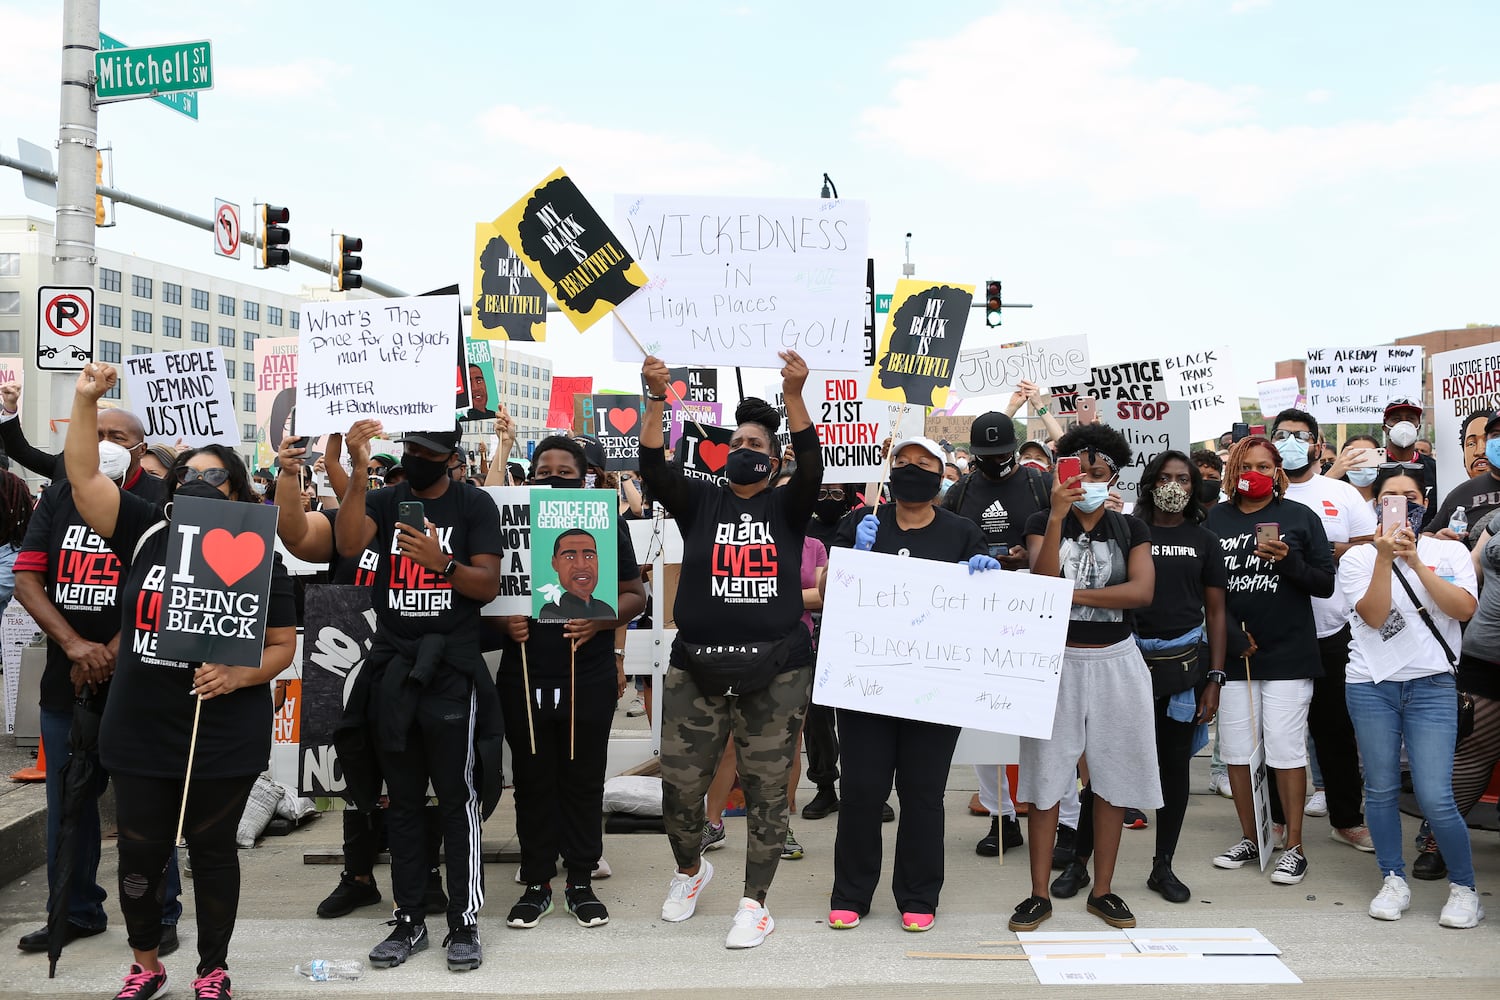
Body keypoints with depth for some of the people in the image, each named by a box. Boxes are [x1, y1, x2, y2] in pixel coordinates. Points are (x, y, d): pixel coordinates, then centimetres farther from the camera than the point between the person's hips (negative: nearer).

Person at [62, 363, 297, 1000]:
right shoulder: (146, 533, 3)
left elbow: (283, 644, -3)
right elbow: (84, 477, -3)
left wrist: (239, 676, -20)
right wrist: (85, 400, -10)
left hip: (224, 739, -3)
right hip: (139, 733, 3)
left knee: (212, 851, 10)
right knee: (140, 852, 12)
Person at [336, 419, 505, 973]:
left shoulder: (475, 505, 0)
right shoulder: (384, 501, 8)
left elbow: (489, 586, -6)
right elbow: (348, 544, -13)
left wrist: (442, 562, -24)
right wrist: (358, 471, -23)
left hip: (452, 668, -3)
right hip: (391, 668, 4)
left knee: (459, 799, 0)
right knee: (402, 801, 11)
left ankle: (465, 923, 10)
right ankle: (409, 920, 21)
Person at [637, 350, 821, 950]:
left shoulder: (786, 506, 7)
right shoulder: (699, 501, 9)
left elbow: (812, 467, -12)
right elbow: (653, 469, -7)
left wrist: (794, 396, -26)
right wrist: (657, 399, -19)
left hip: (776, 671, -1)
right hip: (696, 669, 1)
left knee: (766, 790, 5)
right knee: (679, 787, 6)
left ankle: (755, 902, 20)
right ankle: (690, 870, 36)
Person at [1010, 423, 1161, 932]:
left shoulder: (1130, 528, 7)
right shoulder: (1042, 522, 3)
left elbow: (1142, 590, -9)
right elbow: (1043, 579, -15)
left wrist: (1074, 594, -14)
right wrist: (1057, 516, -22)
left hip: (1114, 662, 2)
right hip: (1056, 661, -1)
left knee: (1112, 777, 7)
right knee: (1045, 777, 1)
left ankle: (1103, 890, 21)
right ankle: (1039, 894, 11)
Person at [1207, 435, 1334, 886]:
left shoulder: (1300, 517, 4)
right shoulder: (1214, 519, 7)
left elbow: (1325, 583, 2)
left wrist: (1288, 561, -16)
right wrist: (1232, 635, -5)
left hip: (1288, 654, -2)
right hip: (1234, 655, 2)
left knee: (1285, 749, -3)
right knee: (1236, 750, 6)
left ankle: (1294, 848, 10)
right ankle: (1249, 839, 22)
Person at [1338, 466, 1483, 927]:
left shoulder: (1450, 552, 6)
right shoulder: (1358, 557, 4)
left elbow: (1464, 609, -9)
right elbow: (1374, 615, -9)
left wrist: (1416, 562, -15)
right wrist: (1385, 558, -16)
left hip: (1431, 685, -1)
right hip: (1371, 685, 1)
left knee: (1435, 798, -6)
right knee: (1381, 789, 7)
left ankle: (1464, 888, 14)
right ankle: (1393, 881, 22)